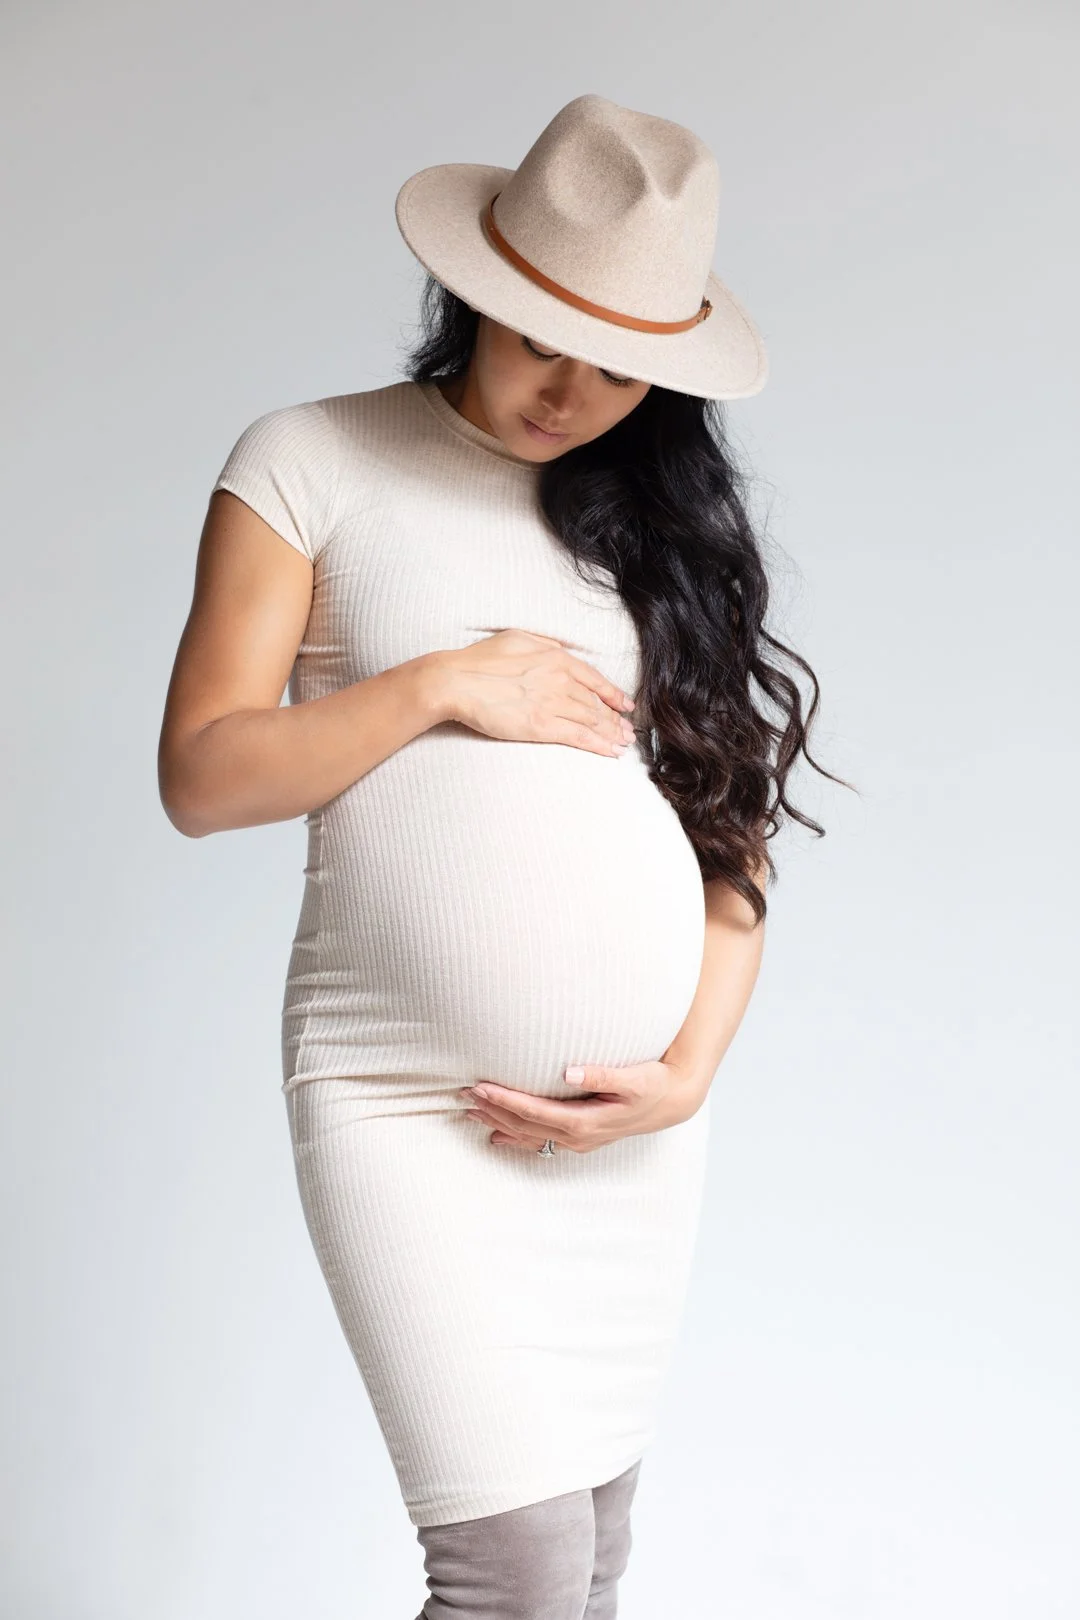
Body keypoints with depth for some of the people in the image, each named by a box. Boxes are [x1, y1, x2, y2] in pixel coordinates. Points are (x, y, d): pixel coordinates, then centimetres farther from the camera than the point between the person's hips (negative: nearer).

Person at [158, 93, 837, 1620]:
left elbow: (731, 821, 9)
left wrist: (692, 1068, -3)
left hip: (632, 1109, 4)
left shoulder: (661, 513, 11)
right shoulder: (311, 462, 1)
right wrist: (446, 685, -12)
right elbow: (202, 777, -4)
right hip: (409, 1097, -4)